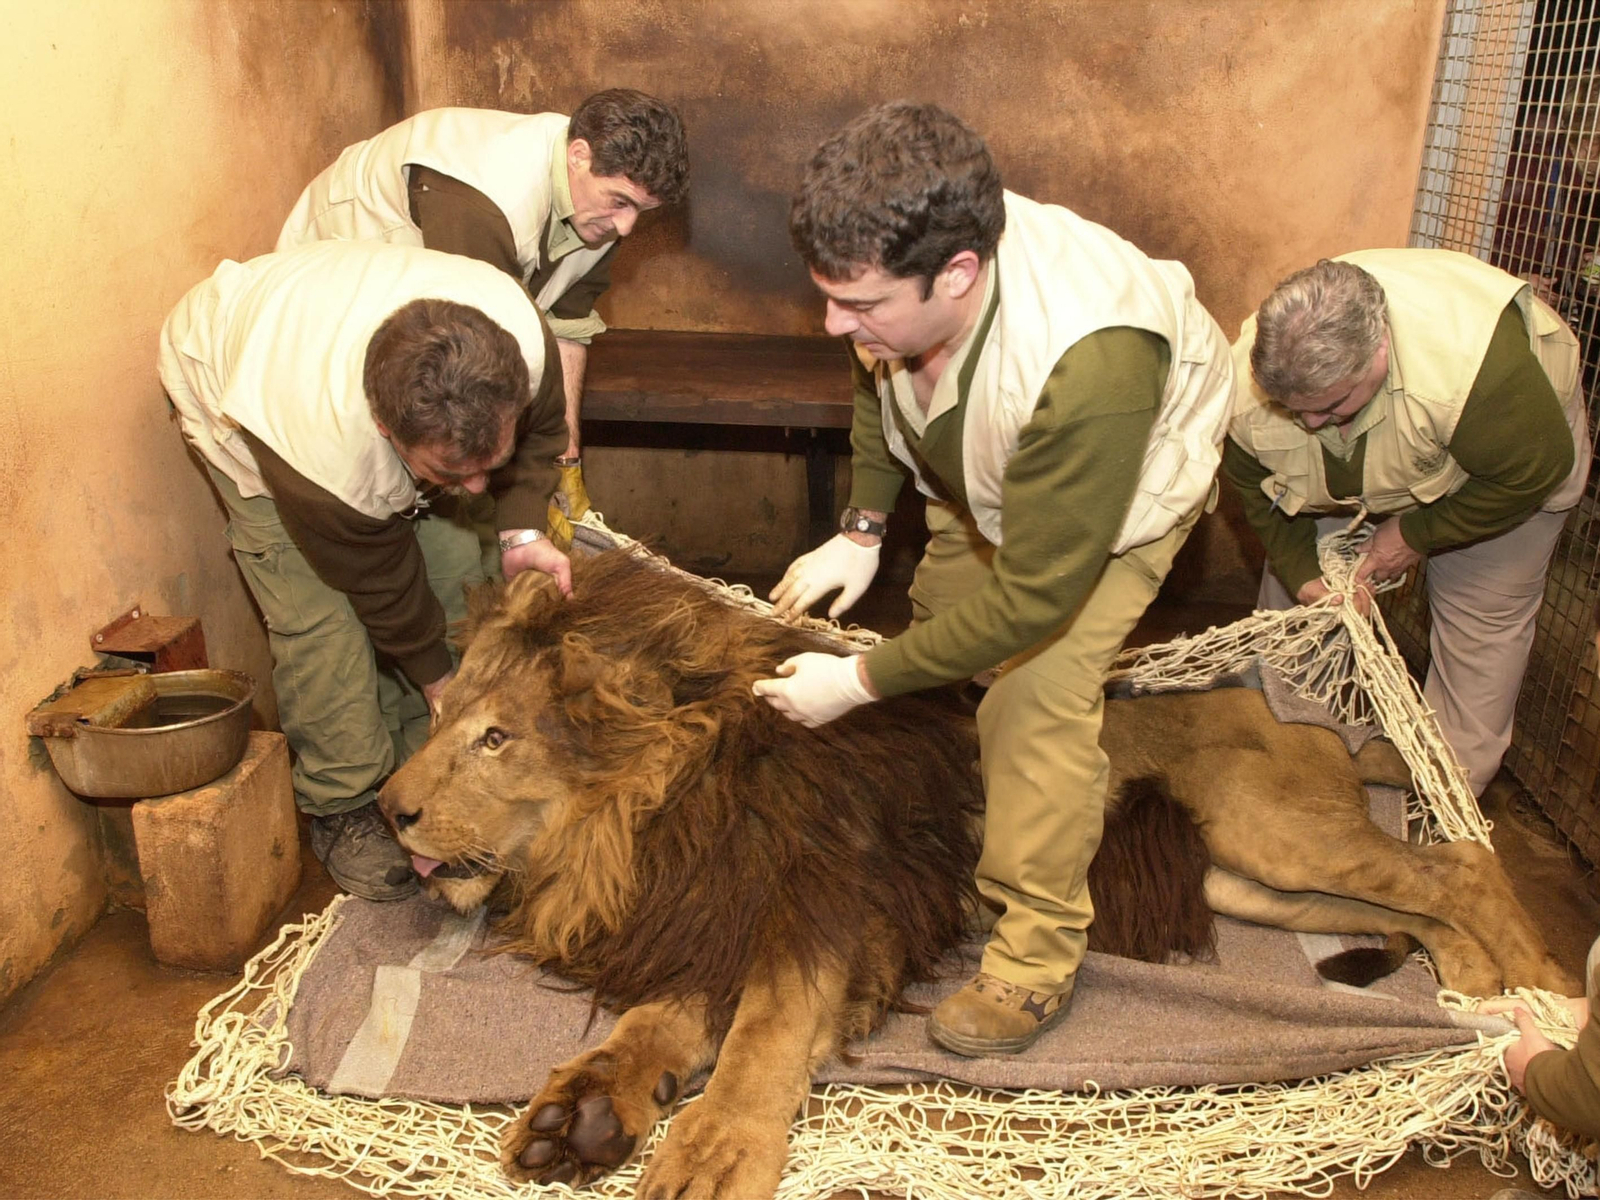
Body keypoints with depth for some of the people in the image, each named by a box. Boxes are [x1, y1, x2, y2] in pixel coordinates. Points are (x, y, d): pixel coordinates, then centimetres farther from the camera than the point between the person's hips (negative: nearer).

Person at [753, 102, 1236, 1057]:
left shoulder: (1087, 368, -49)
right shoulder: (903, 268, -30)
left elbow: (1033, 596, -37)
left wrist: (861, 682, -31)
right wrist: (863, 528, -6)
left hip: (1128, 475, -6)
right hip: (984, 468, 7)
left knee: (1037, 700, -16)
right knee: (943, 610, 16)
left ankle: (1038, 955, 3)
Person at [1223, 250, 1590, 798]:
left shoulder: (1475, 363, -47)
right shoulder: (1246, 389, -33)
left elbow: (1537, 470, -28)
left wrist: (1417, 535, -24)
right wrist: (1301, 573, -18)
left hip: (1521, 433, -3)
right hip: (1357, 471, 3)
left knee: (1482, 616, -4)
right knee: (1288, 581, 3)